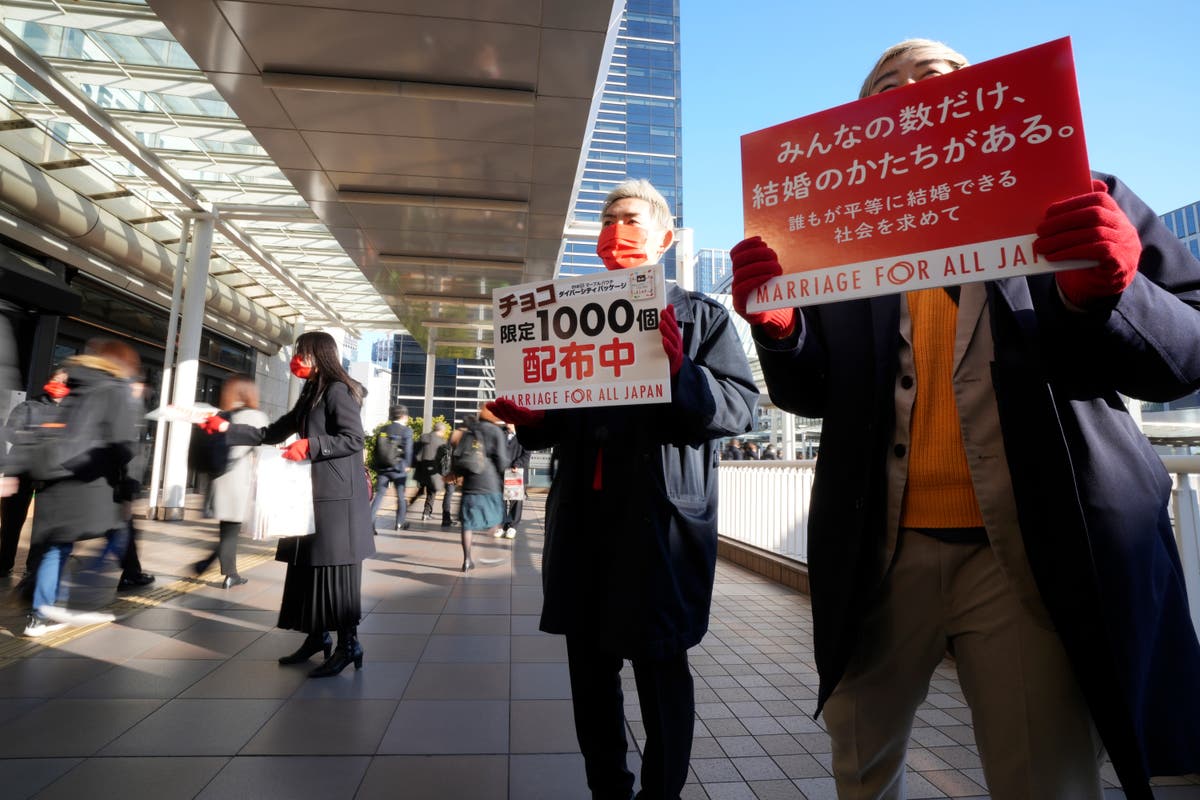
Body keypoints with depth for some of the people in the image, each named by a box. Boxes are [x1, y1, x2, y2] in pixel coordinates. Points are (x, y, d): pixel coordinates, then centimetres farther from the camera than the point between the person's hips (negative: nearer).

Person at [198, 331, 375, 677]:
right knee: (308, 566, 12)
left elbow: (354, 440, -17)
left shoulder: (337, 390, -9)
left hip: (337, 497, -9)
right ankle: (317, 637, 25)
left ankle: (349, 645, 3)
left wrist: (310, 446, -21)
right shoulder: (310, 396, 19)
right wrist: (227, 428, 15)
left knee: (334, 568, -6)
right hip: (314, 495, 9)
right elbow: (272, 434, 21)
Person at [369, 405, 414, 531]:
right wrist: (407, 465, 1)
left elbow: (376, 449, 10)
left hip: (382, 468, 4)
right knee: (401, 496, 10)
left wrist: (377, 467, 14)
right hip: (398, 468, -4)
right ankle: (400, 523, 19)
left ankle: (369, 521, -9)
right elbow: (408, 450, -11)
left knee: (379, 495, 3)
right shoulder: (406, 430, -6)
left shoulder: (383, 430, 9)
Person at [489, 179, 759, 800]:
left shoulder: (702, 315, 4)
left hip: (662, 516, -4)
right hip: (584, 514, 5)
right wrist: (529, 420, 1)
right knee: (589, 663, 14)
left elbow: (740, 406, -6)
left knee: (659, 665, 5)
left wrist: (681, 374, -23)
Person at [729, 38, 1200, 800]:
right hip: (881, 547, 2)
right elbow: (814, 393, 5)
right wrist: (778, 326, -15)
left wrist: (1104, 295, -21)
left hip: (1031, 547, -1)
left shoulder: (1075, 198, 6)